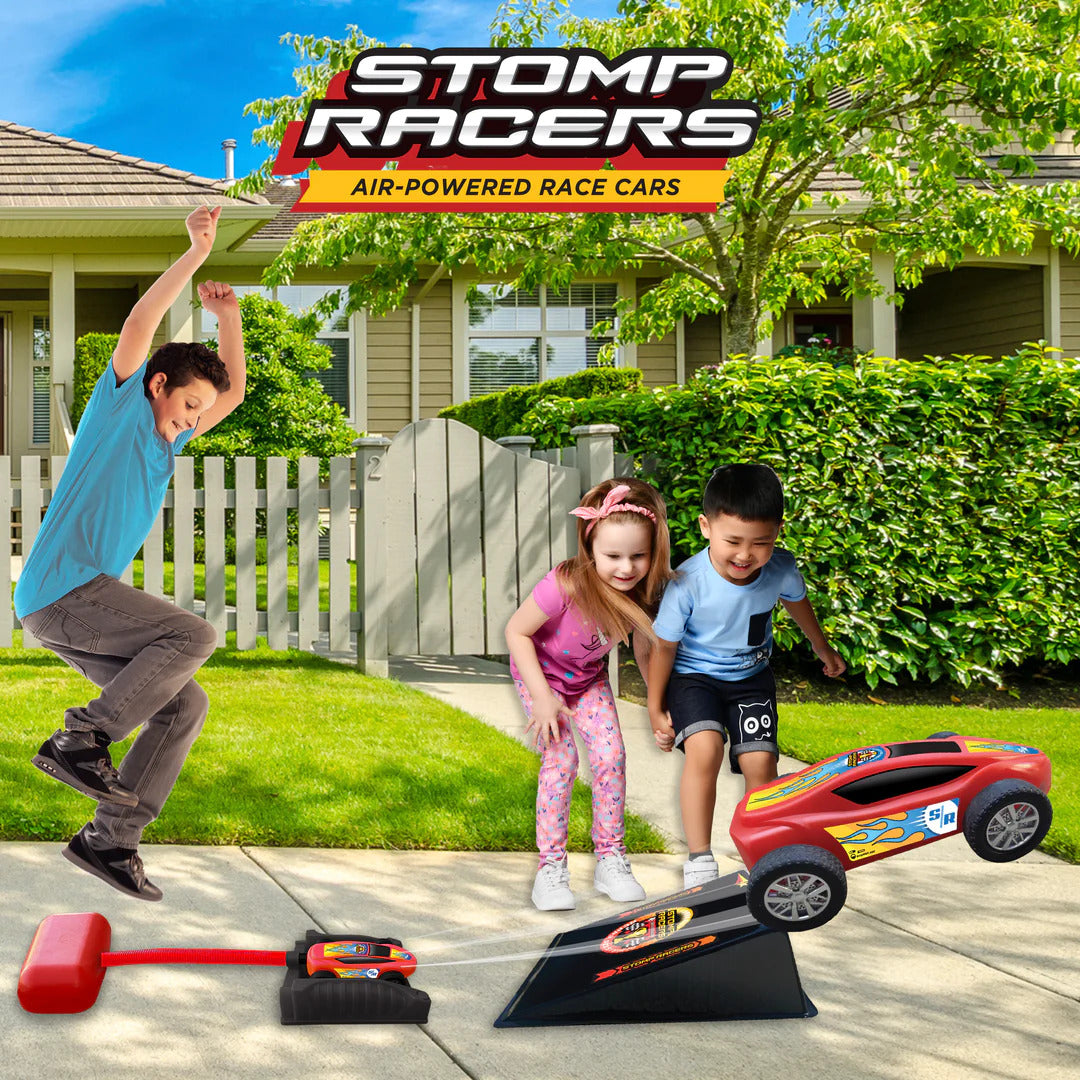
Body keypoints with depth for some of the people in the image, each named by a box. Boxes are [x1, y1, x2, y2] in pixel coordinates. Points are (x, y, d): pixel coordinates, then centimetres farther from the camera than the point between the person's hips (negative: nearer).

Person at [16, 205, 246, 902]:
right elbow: (139, 327, -15)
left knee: (183, 705, 2)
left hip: (87, 603, 9)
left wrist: (228, 319, 14)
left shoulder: (168, 442, 21)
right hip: (60, 589, -9)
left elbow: (234, 394, 26)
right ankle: (81, 738, -17)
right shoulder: (120, 409, 0)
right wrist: (196, 254, -16)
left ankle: (109, 840, 3)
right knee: (194, 635, -22)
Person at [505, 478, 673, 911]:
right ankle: (551, 866, -4)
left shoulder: (644, 594, -23)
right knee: (561, 758, -17)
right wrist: (542, 697, -25)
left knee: (610, 755, -8)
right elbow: (516, 631, -24)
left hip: (589, 677, 4)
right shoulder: (565, 586, -38)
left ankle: (610, 858, 8)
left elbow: (645, 652, -3)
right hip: (539, 673, -4)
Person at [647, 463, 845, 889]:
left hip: (751, 678, 3)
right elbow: (664, 645, -12)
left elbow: (796, 601, 8)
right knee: (704, 747, -28)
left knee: (760, 762, -12)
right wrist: (656, 709, -3)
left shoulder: (781, 569, -18)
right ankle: (699, 858, -16)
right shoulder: (689, 583, -28)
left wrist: (823, 649, 26)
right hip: (693, 675, -3)